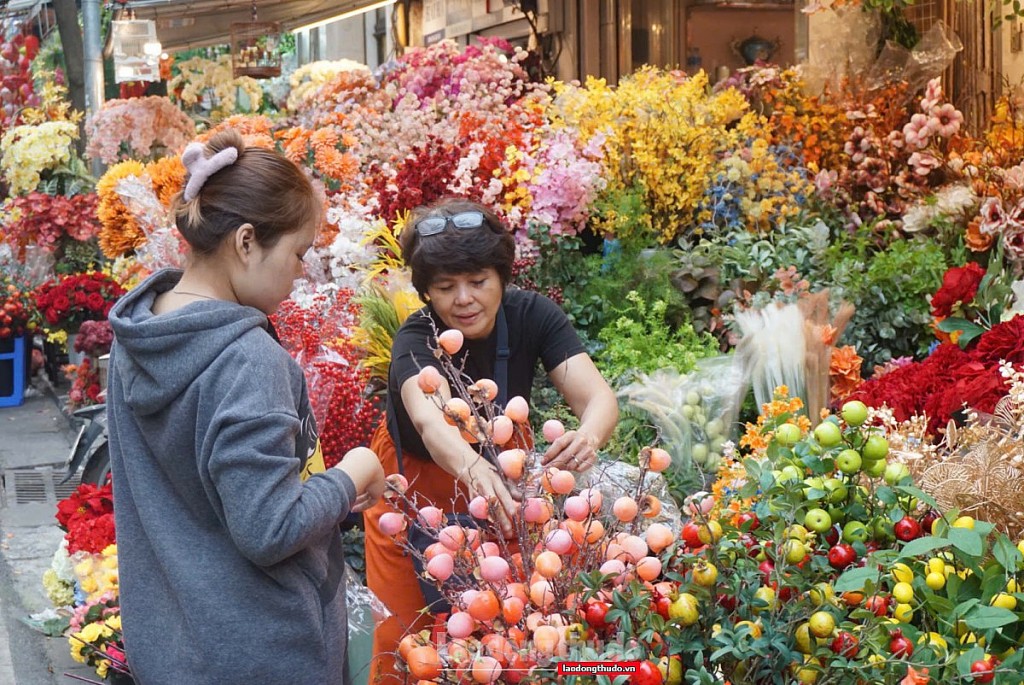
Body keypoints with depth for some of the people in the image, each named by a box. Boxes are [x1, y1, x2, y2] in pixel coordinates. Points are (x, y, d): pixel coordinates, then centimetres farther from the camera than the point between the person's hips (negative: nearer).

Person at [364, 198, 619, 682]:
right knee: (405, 637, 0)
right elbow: (431, 421, -50)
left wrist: (589, 436, -55)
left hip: (499, 478, 3)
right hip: (416, 486, -2)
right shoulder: (416, 341, -29)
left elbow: (597, 395, -31)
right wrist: (473, 469, -71)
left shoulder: (532, 315, -20)